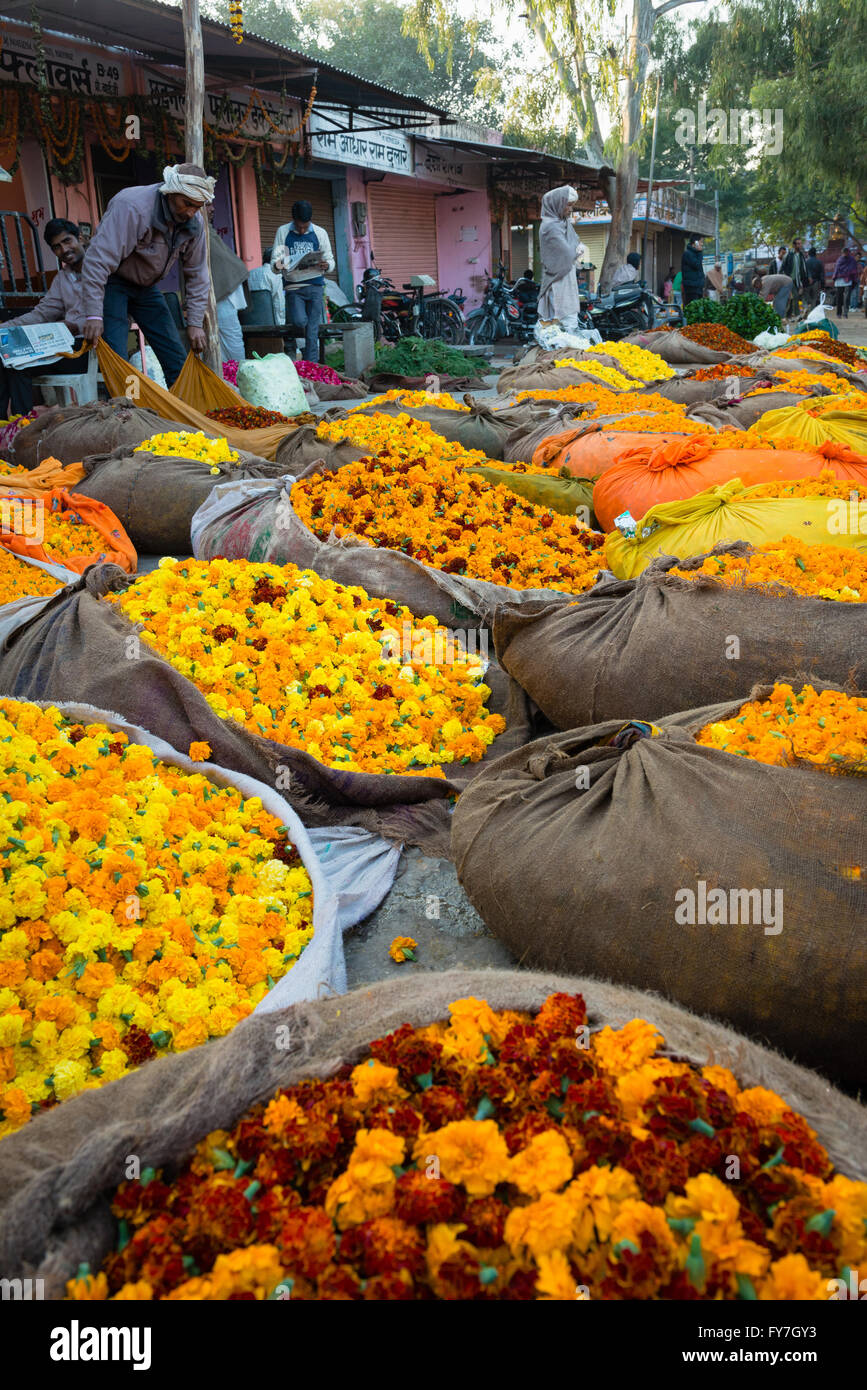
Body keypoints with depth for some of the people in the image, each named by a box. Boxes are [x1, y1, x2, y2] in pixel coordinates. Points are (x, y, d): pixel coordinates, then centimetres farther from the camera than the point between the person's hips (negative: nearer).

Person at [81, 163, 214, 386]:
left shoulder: (194, 223, -8)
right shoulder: (131, 207, -29)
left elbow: (196, 275, 4)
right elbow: (98, 260, -32)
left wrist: (195, 322, -2)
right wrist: (94, 315, -37)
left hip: (146, 287, 6)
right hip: (112, 283, -6)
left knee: (177, 360, 3)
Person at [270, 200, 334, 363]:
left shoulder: (320, 233, 9)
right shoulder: (283, 232, 6)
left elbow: (330, 260, 11)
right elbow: (274, 261, 4)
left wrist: (326, 265, -14)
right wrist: (277, 265, -20)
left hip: (315, 286, 1)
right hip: (293, 287, -1)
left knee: (312, 331, -3)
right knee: (300, 321, -24)